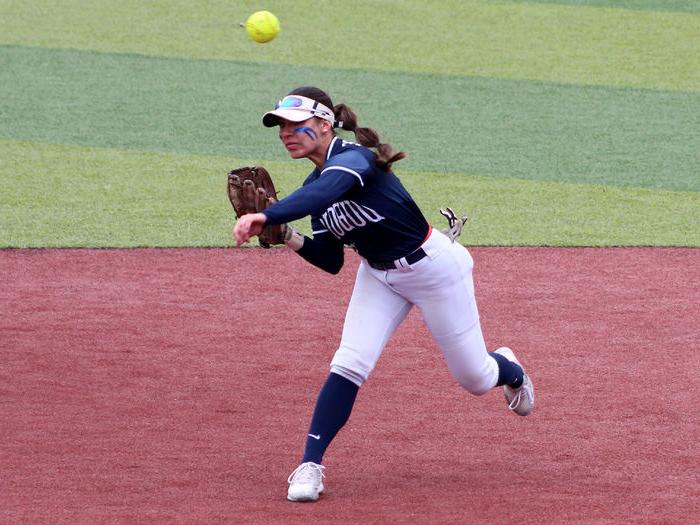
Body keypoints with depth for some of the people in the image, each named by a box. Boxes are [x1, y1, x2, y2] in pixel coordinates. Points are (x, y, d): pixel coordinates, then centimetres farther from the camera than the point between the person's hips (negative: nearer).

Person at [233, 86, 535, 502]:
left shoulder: (352, 159, -29)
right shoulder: (316, 184, -3)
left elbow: (323, 194, -53)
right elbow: (331, 261, 2)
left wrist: (266, 217, -65)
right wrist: (290, 239, -15)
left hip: (433, 268, -6)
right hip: (379, 274, 6)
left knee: (475, 379, 8)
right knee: (349, 364, -14)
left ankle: (510, 371, 44)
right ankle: (310, 465, -10)